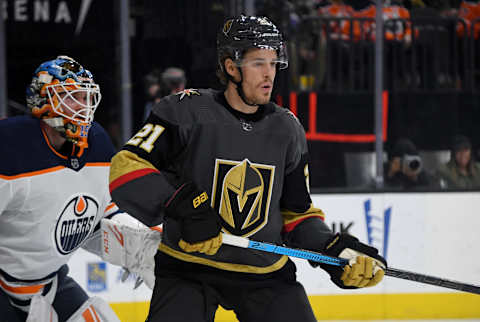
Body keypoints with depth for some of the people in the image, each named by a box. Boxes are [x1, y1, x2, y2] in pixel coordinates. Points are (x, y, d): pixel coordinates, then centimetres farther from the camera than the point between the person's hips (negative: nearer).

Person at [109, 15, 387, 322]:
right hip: (188, 268, -4)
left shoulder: (287, 129, 5)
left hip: (266, 270, 4)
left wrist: (337, 251, -3)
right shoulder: (187, 111, -11)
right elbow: (127, 168, -18)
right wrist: (182, 207, -30)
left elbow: (298, 214, 13)